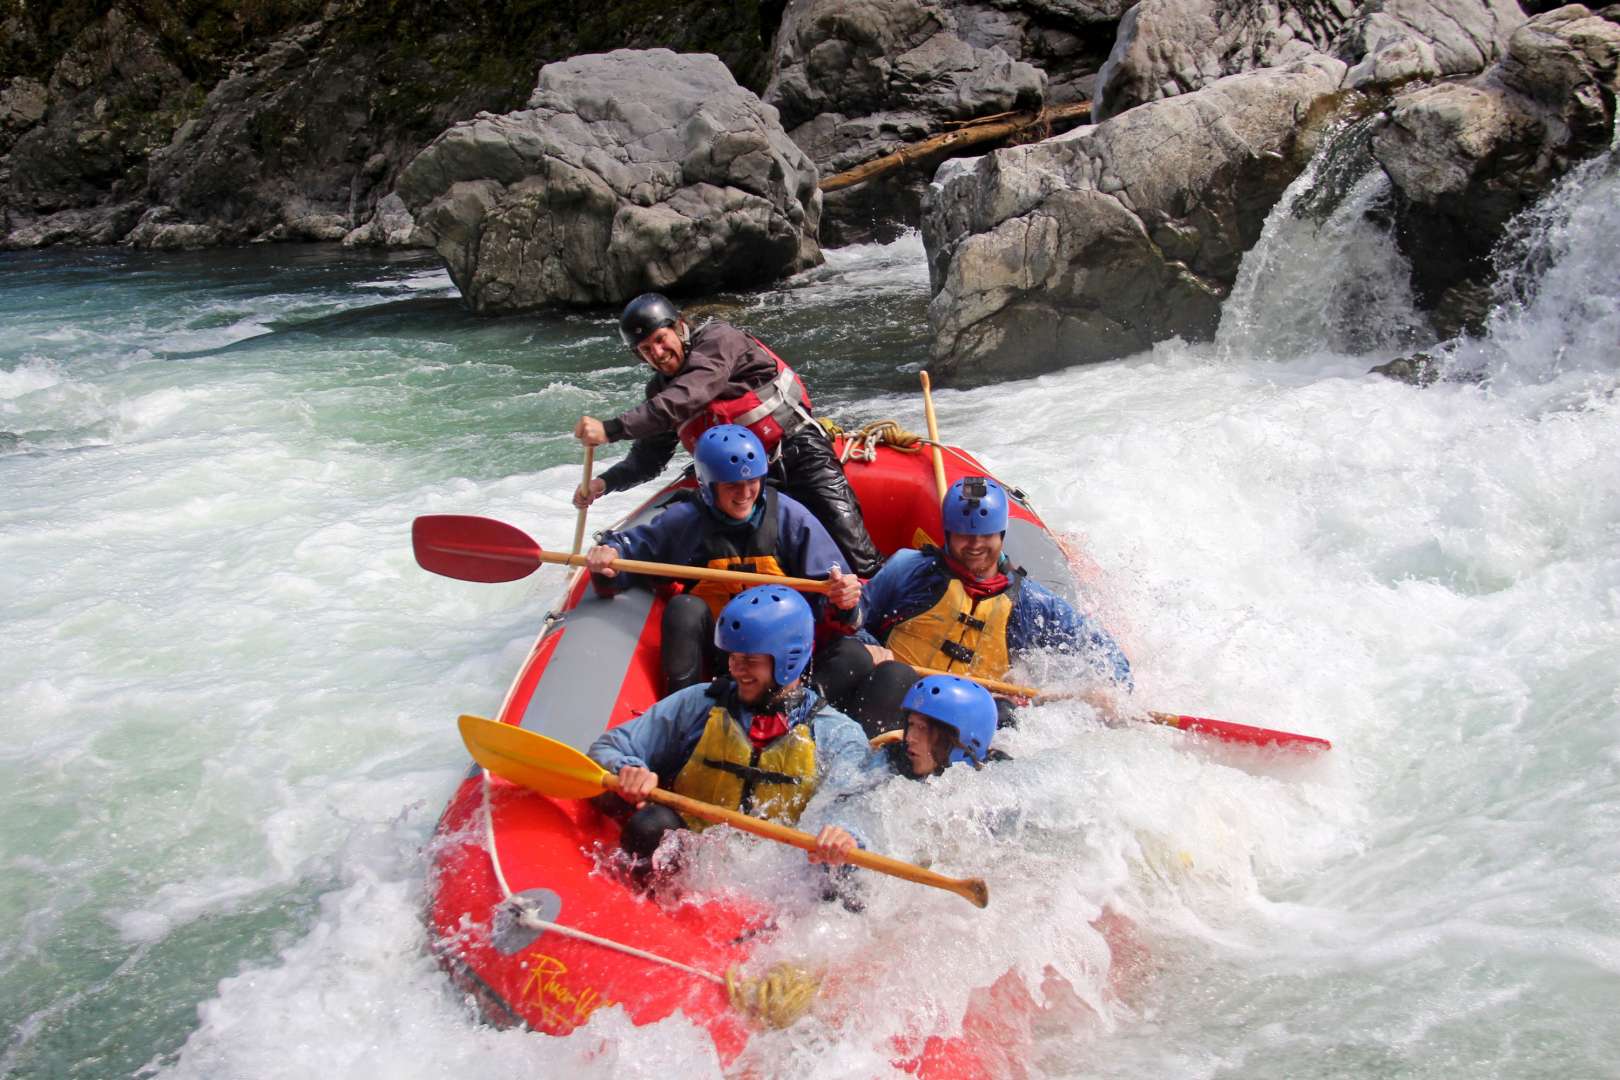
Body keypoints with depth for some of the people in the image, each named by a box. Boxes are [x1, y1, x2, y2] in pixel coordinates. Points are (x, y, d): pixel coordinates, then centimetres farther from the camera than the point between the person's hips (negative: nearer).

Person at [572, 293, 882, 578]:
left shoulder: (718, 338, -8)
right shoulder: (660, 390, 12)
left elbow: (687, 397, -24)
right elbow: (647, 459, 16)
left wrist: (612, 429, -30)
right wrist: (604, 483, -5)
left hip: (799, 456, -7)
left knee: (858, 563, -18)